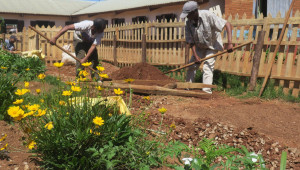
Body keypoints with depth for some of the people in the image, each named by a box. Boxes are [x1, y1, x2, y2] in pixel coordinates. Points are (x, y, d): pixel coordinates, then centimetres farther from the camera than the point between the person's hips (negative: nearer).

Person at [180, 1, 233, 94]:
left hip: (212, 45, -5)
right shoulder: (188, 23, -16)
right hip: (199, 46, 5)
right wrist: (195, 56, -18)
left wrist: (229, 43, -38)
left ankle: (206, 91, -9)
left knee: (207, 67, -13)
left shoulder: (207, 15, -31)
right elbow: (191, 41, -10)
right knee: (192, 65, 3)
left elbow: (227, 24, -31)